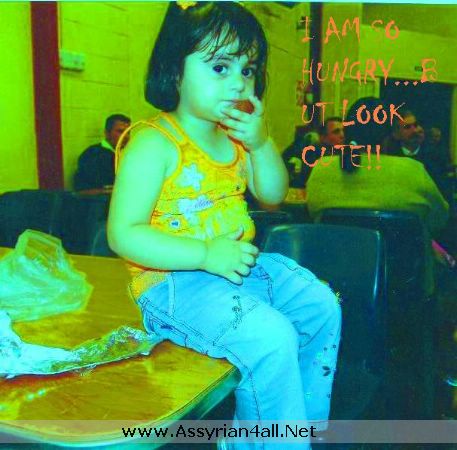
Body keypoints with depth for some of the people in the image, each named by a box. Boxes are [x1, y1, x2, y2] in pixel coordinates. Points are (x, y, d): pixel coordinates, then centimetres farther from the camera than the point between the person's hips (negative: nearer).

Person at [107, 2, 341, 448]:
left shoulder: (236, 138, 9)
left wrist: (261, 144, -5)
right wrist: (205, 255, -27)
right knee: (272, 338, -27)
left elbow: (273, 195, 14)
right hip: (176, 280, -8)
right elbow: (123, 234, -21)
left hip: (240, 264, 9)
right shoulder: (155, 144, -16)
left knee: (322, 307, 7)